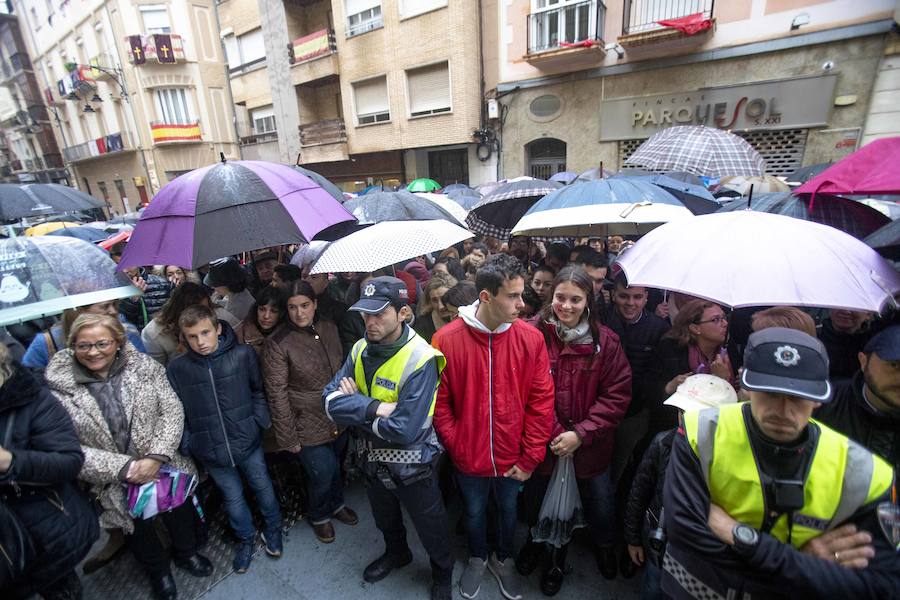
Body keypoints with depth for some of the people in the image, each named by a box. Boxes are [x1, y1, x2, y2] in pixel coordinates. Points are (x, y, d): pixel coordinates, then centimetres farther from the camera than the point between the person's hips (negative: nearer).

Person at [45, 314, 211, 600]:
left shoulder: (144, 366, -10)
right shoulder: (58, 386, -14)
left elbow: (172, 410, -10)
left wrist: (156, 457, -21)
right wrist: (124, 468, -20)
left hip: (165, 467, 1)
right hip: (116, 484, -1)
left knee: (180, 515, 23)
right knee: (140, 530, 22)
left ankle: (186, 553, 55)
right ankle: (157, 570, 53)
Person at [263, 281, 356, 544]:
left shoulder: (329, 328, -3)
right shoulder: (277, 344, -18)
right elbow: (277, 395, -15)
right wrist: (289, 438, -12)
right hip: (308, 426, -5)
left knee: (336, 466, 22)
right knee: (322, 473, 7)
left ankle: (336, 504, 52)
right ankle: (319, 516, 40)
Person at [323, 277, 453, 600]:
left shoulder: (421, 360, -30)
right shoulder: (361, 350, -9)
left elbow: (404, 430, -33)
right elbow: (331, 401, -15)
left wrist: (354, 407, -22)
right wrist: (375, 407, -30)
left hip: (411, 465, -6)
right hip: (374, 458, 6)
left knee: (430, 529, 21)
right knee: (385, 520, 33)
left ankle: (443, 573, 52)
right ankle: (396, 553, 64)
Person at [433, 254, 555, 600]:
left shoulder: (531, 339, -15)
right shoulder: (447, 339, -19)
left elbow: (541, 402, -9)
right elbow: (440, 402, -9)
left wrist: (530, 459, -7)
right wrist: (456, 448, -9)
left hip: (513, 460, 1)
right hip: (469, 458, -1)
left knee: (509, 511, 25)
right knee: (474, 512, 25)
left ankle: (504, 561, 56)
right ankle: (477, 559, 56)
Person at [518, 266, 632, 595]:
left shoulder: (606, 341, -10)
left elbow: (617, 395, -9)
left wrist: (580, 434, -15)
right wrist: (554, 435, -16)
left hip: (590, 446, 1)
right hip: (543, 443, 0)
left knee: (601, 510, 22)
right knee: (537, 503, 24)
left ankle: (603, 545, 58)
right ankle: (539, 541, 58)